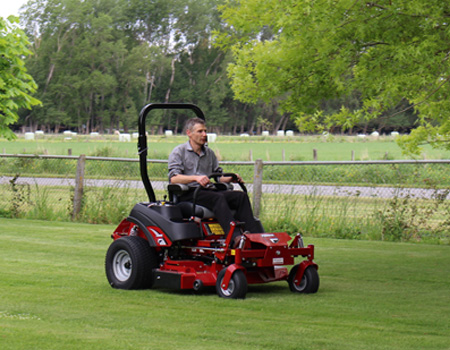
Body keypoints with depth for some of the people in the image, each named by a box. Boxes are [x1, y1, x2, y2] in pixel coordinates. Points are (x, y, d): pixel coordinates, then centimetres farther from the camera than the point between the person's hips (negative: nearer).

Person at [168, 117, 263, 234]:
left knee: (241, 196, -18)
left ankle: (255, 236, -31)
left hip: (207, 191, 6)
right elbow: (173, 178, -11)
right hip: (187, 194, -6)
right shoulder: (178, 152, 2)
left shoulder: (209, 153, 22)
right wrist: (196, 178, -27)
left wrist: (230, 179, 1)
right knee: (218, 198, -35)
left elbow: (218, 175, 24)